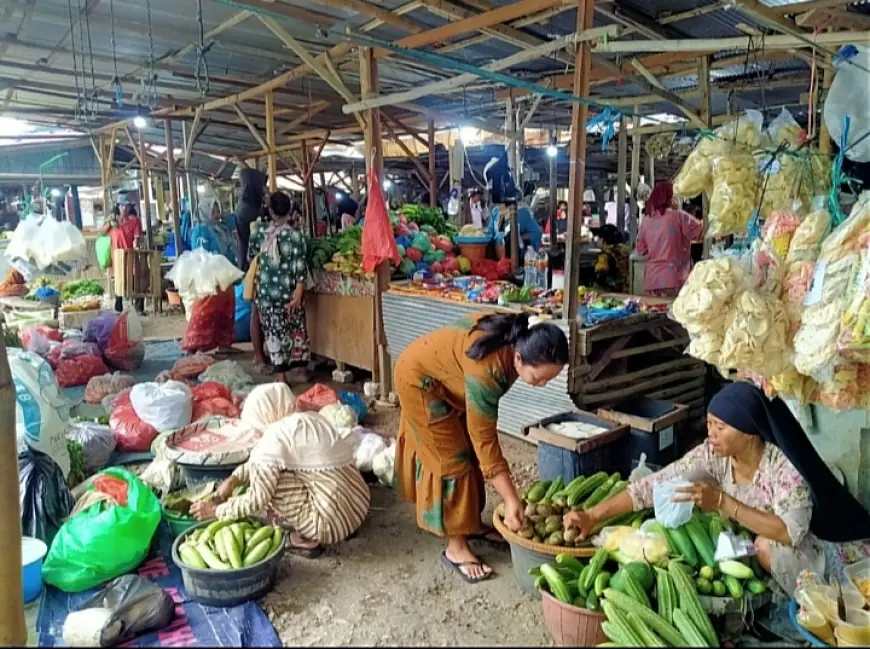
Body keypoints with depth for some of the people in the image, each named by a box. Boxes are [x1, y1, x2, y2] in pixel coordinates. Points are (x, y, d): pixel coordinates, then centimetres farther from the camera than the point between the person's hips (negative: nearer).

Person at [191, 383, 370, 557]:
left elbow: (257, 499, -9)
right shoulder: (309, 418, 12)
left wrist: (216, 510, 5)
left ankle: (307, 540, 4)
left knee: (266, 477, -1)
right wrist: (234, 478, 17)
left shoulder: (275, 437, -13)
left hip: (335, 521, -9)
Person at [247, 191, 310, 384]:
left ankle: (281, 376, 6)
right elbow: (300, 269, -12)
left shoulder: (259, 234, 1)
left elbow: (250, 257, 19)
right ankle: (301, 370, 24)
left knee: (274, 333, 6)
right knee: (298, 331, 14)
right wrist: (298, 296, -10)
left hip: (266, 294, 2)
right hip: (289, 293, -1)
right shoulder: (295, 236, -8)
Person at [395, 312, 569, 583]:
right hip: (420, 378, -8)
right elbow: (484, 439, -33)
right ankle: (456, 547, 5)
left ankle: (472, 523, 28)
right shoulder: (486, 370, -40)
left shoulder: (520, 336, -18)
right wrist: (511, 500, -30)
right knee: (451, 457, -6)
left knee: (469, 450, 12)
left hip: (447, 375, 8)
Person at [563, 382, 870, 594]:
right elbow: (653, 485, -19)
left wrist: (723, 503, -41)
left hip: (797, 559, -6)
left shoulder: (783, 466, -29)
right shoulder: (712, 455, -16)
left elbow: (791, 532, -38)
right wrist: (592, 515, -26)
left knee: (767, 545, -31)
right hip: (746, 554, 6)